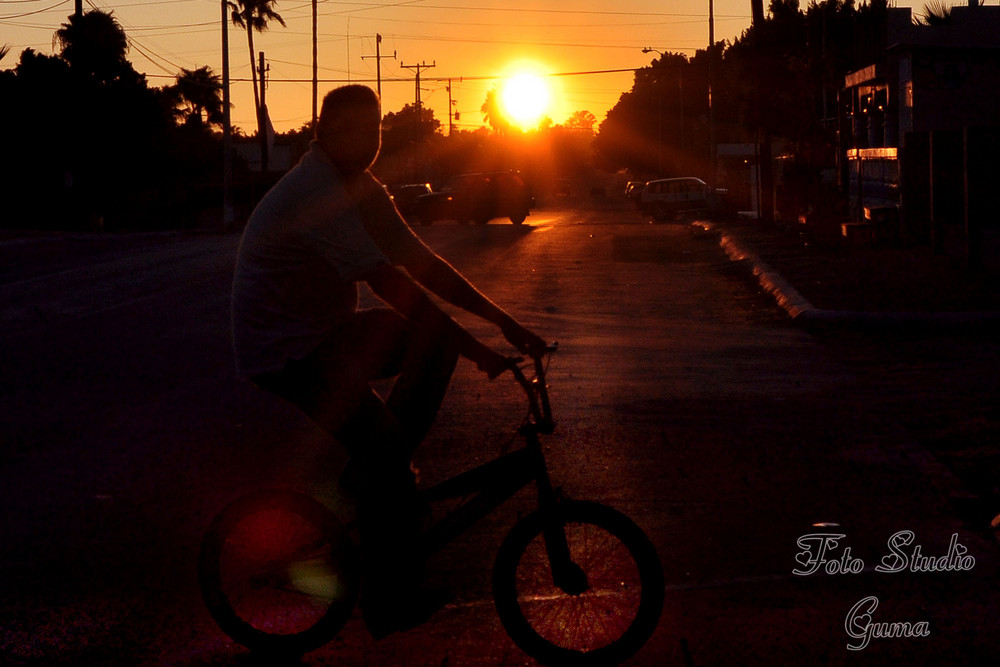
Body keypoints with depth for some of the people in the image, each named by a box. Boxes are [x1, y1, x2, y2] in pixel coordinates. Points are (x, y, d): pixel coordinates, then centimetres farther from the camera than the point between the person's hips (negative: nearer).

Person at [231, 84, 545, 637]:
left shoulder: (363, 190, 7)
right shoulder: (313, 191, -23)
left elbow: (423, 264, 8)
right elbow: (390, 283, -28)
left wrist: (503, 321, -1)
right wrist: (475, 351, -27)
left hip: (327, 333, 9)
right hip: (283, 351, -9)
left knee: (436, 336, -2)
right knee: (384, 442, -21)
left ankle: (381, 468, 4)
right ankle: (386, 599, -8)